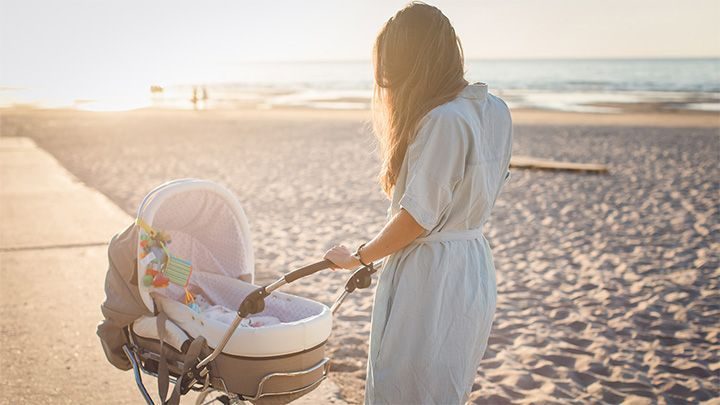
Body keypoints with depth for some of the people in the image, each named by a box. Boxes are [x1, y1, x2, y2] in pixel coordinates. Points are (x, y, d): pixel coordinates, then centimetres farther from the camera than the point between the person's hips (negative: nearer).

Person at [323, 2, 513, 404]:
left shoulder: (443, 120, -23)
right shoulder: (496, 111, 4)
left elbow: (417, 217, -20)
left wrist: (358, 258, -7)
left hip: (430, 276, -9)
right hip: (475, 268, 9)